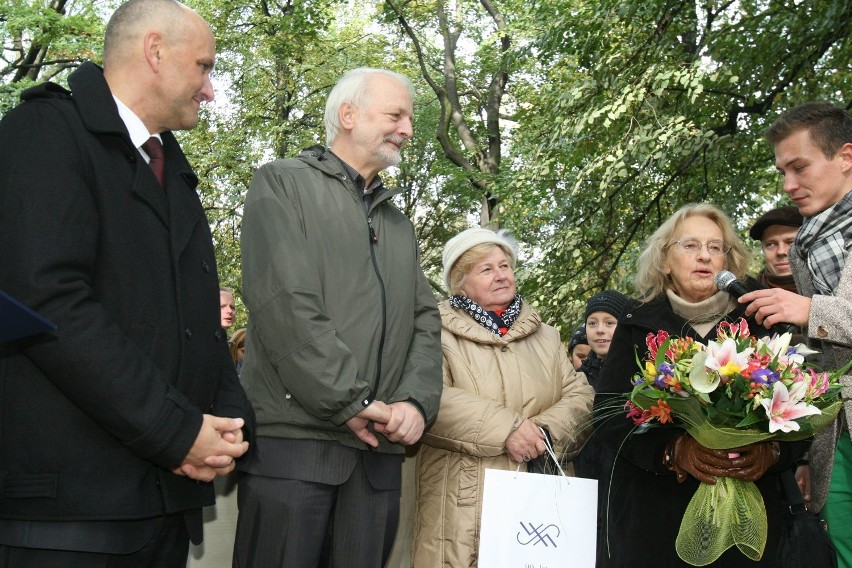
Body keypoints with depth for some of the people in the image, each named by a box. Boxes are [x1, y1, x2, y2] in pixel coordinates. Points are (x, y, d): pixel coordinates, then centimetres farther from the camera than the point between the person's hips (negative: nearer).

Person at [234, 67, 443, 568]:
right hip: (294, 439, -6)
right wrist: (351, 403, -13)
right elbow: (284, 303, -11)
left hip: (381, 450, 6)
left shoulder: (400, 225, 24)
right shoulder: (283, 184, 2)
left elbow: (425, 320, 15)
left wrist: (417, 401, -5)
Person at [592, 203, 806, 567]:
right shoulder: (638, 325, 3)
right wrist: (674, 451, -21)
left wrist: (772, 451, -18)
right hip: (653, 515, -1)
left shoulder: (756, 324, 6)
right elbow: (609, 415, -5)